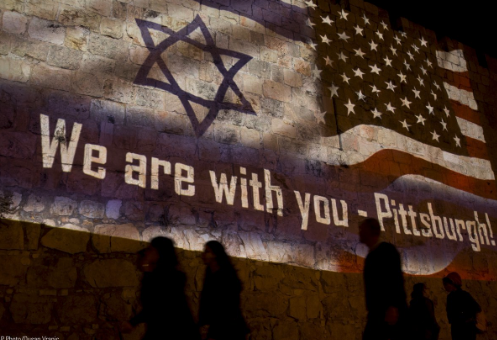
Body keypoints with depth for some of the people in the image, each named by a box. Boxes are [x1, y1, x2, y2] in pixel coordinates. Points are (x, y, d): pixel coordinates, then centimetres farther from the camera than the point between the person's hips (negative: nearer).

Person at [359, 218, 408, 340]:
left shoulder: (387, 250, -5)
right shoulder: (371, 255, 19)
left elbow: (396, 278, -15)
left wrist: (393, 307, -25)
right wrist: (372, 310, 17)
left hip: (391, 311, -8)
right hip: (376, 312, 8)